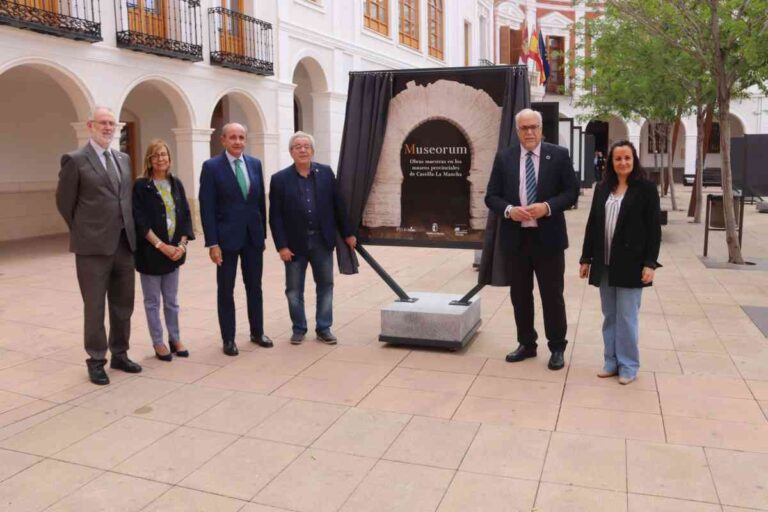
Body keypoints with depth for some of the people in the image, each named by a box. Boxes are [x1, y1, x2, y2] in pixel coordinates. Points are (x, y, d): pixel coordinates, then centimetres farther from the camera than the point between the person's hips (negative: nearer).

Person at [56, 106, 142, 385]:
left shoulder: (123, 159, 13)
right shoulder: (75, 160, -5)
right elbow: (64, 202, -1)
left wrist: (129, 231, 12)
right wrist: (83, 233, 5)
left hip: (124, 243, 6)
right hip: (93, 246, -6)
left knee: (123, 304, 13)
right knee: (95, 306, 3)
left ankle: (119, 354, 26)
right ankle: (96, 361, 15)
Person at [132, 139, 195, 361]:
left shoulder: (176, 183, 7)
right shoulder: (141, 186, -7)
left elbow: (185, 216, 6)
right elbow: (140, 222, -12)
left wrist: (182, 244, -6)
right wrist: (161, 245, -17)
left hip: (174, 251, 4)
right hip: (150, 251, -4)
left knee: (171, 300, 14)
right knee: (153, 301, 7)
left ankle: (175, 339, 25)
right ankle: (158, 343, 18)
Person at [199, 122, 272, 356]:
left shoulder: (255, 164, 6)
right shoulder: (211, 166, -7)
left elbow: (261, 200, 10)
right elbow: (207, 208, -10)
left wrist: (263, 232, 8)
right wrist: (212, 243, -14)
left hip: (253, 236, 4)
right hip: (227, 237, -4)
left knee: (255, 287, 13)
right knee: (226, 290, 6)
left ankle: (257, 332, 26)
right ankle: (228, 338, 17)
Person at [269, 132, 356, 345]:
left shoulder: (326, 173, 3)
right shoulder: (280, 179, -3)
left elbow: (338, 205, 7)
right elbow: (275, 217, -5)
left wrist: (347, 233, 7)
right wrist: (281, 245, -11)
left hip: (322, 241, 2)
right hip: (295, 243, -1)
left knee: (325, 285, 8)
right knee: (294, 289, 7)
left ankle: (323, 328, 20)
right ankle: (299, 328, 23)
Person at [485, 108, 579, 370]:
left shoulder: (559, 155, 0)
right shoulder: (504, 157, 5)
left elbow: (571, 192, -2)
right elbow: (491, 196, 3)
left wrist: (547, 207, -18)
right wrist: (509, 210, -16)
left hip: (548, 237, -2)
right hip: (515, 237, 2)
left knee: (552, 295, 5)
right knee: (520, 295, 11)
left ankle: (557, 348, 19)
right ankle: (526, 344, 27)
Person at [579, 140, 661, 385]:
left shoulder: (646, 188, -3)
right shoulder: (602, 188, 9)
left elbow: (654, 228, -6)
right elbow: (592, 224, 11)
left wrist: (650, 263, -12)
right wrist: (586, 258, 9)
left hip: (630, 264, -4)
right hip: (604, 263, 5)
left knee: (626, 316, 0)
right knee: (609, 316, 10)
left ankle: (628, 365, 12)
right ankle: (611, 361, 20)